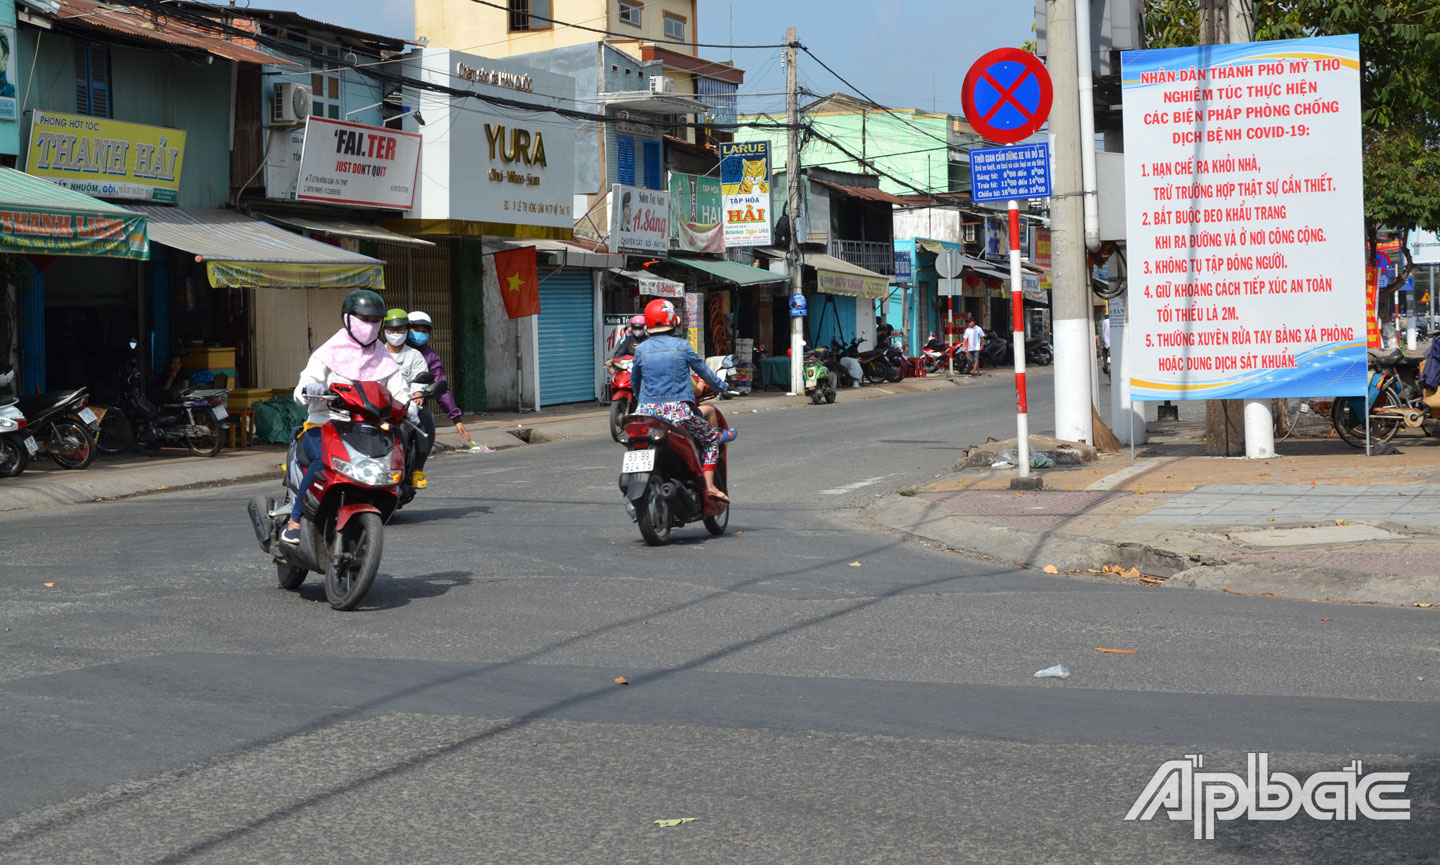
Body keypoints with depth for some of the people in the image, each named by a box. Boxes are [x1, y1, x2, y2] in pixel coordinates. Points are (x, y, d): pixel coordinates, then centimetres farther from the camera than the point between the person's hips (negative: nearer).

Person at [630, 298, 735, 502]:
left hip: (647, 411, 3)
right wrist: (720, 386, 27)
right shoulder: (681, 346, -2)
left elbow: (634, 380, 18)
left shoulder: (641, 350, 6)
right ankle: (709, 485, 1)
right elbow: (703, 370, 9)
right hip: (678, 411, -3)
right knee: (712, 439, 14)